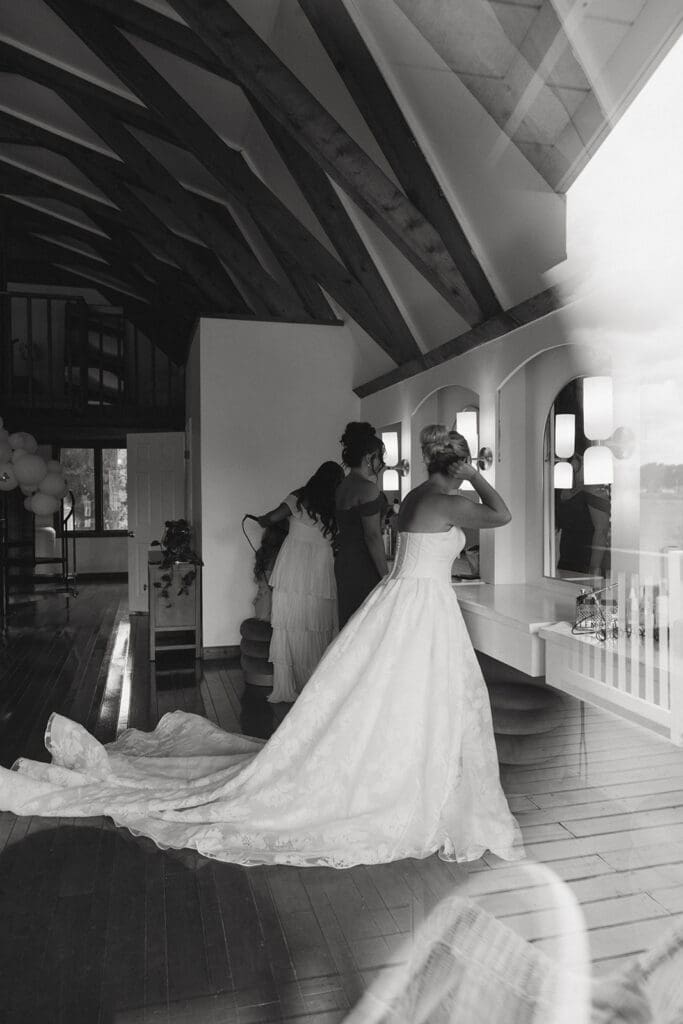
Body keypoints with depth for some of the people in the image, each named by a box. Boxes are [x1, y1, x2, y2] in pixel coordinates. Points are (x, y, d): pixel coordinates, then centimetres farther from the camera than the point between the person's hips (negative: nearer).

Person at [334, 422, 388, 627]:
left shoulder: (344, 485, 13)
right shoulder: (368, 489, -15)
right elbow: (373, 536, -17)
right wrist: (385, 575, -14)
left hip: (344, 562, 9)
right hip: (364, 568, -9)